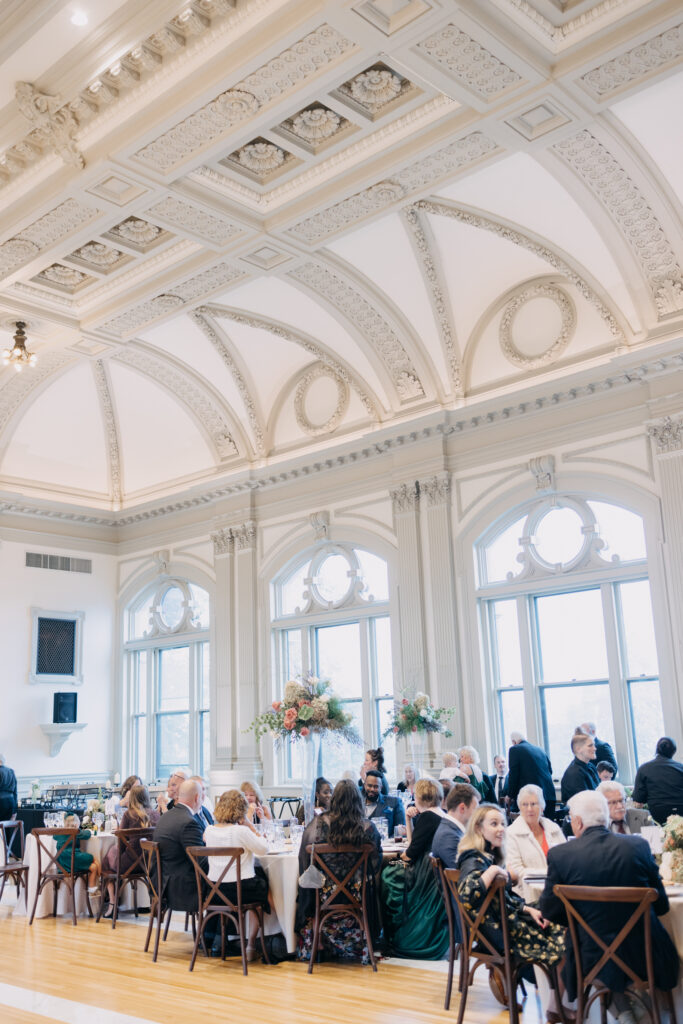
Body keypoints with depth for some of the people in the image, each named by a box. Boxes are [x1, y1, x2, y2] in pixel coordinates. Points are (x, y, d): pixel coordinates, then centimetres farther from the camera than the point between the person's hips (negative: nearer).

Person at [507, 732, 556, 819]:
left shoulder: (515, 750, -1)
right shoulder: (540, 750, 17)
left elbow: (513, 775, -4)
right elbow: (550, 770, 22)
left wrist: (510, 795, 6)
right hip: (549, 795, 6)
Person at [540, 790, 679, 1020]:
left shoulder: (559, 855, -13)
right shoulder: (638, 846, -9)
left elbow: (549, 911, -2)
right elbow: (661, 905, 1)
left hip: (596, 958, -1)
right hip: (645, 956, 1)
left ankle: (622, 1009, 21)